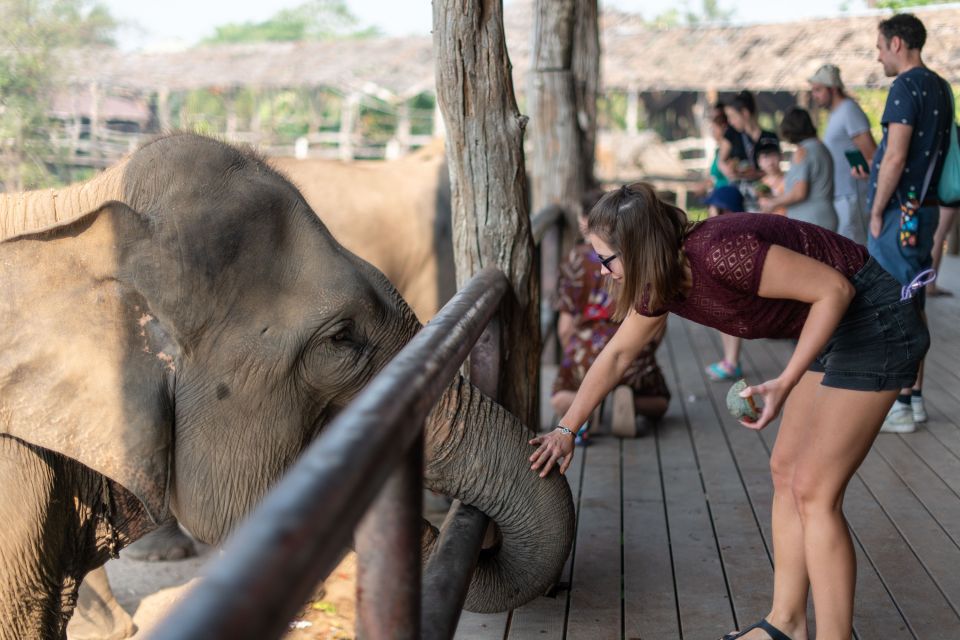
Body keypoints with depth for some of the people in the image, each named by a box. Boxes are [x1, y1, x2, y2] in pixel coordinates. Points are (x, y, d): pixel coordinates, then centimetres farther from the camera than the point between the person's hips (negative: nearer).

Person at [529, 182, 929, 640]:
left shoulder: (718, 253, -29)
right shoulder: (662, 282, 0)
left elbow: (835, 288, -24)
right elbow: (616, 355, 14)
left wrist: (785, 383, -26)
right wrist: (566, 429, 19)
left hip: (875, 320, -9)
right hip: (832, 328, 9)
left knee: (814, 491, -7)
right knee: (786, 471, 12)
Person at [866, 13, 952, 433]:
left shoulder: (905, 87, -15)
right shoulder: (939, 88, 13)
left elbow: (896, 157, -21)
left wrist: (877, 211, -13)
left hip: (899, 213, -9)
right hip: (925, 209, 9)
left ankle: (899, 406, 1)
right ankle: (915, 398, 21)